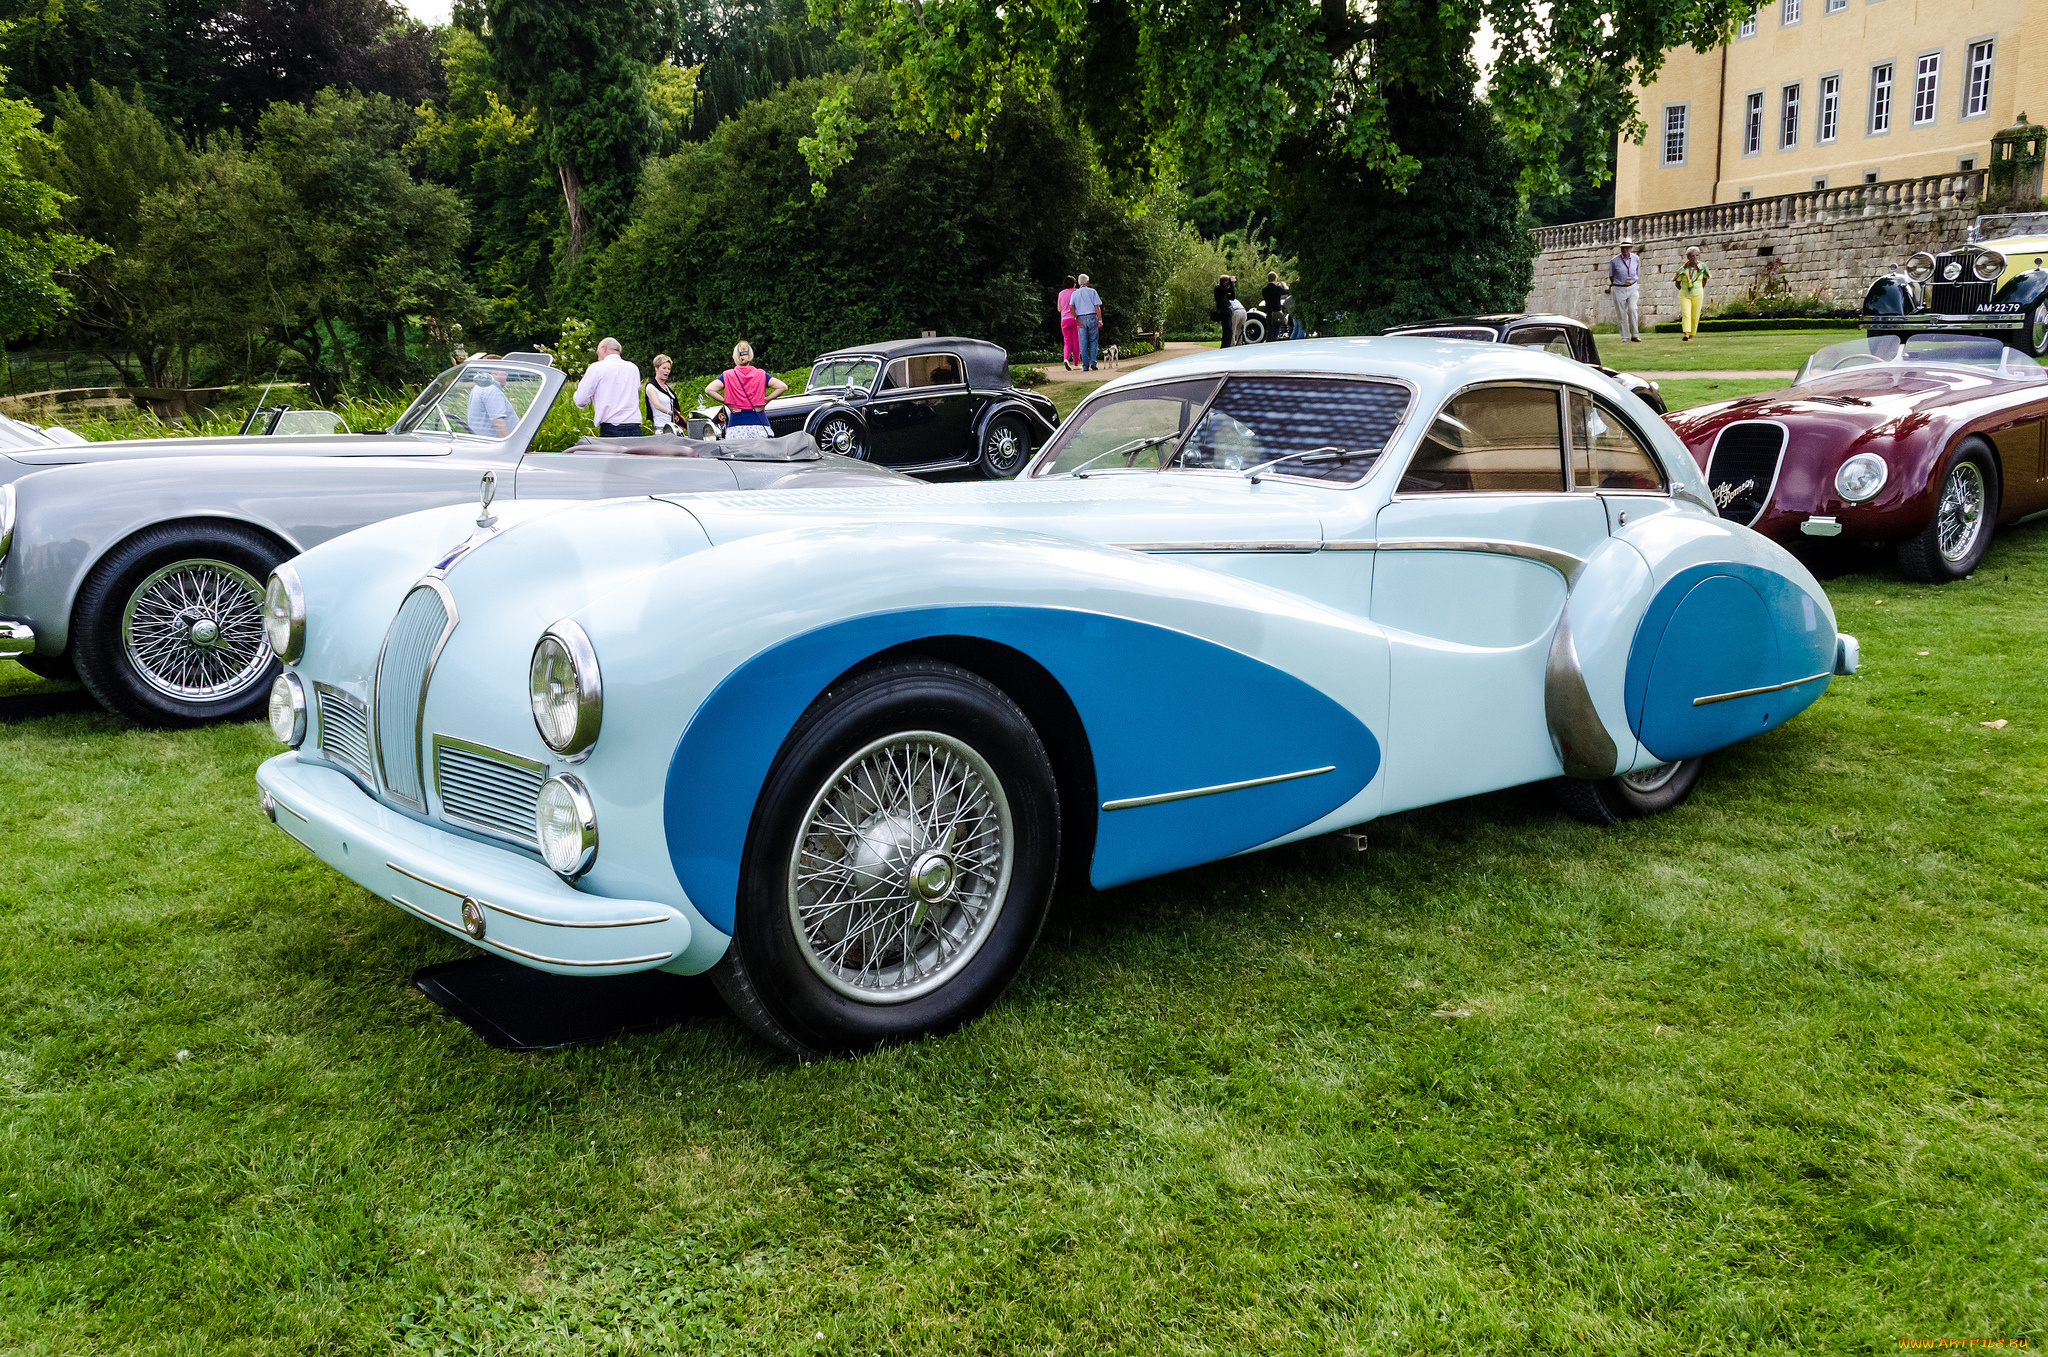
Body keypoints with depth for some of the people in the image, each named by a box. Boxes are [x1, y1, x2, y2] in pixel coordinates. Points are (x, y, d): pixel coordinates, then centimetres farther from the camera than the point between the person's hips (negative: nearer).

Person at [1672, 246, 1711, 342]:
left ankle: (1691, 334, 20)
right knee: (1686, 315, -18)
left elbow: (1705, 278, 18)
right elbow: (1677, 283, 6)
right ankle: (1686, 334, -32)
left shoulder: (1702, 267, -2)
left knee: (1695, 317, 3)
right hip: (1684, 296, -2)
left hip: (1697, 296, 2)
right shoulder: (1683, 269, -9)